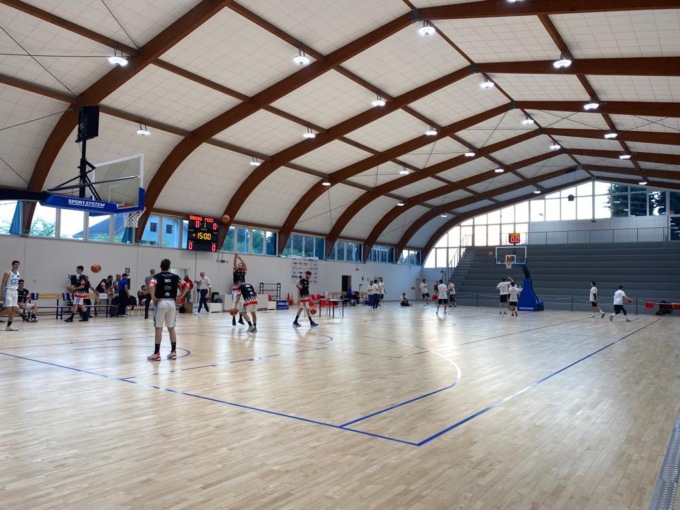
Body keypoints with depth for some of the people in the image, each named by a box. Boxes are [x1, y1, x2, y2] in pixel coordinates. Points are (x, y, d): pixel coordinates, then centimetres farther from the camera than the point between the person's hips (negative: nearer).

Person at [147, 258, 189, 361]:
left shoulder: (157, 276, -1)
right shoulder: (175, 277, 9)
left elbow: (151, 286, -20)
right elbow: (186, 287, 3)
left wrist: (153, 298, -9)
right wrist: (179, 298, 6)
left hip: (160, 302, -3)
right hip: (171, 303, 3)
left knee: (159, 328, 1)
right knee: (171, 328, 11)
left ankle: (157, 353, 4)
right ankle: (173, 352, 13)